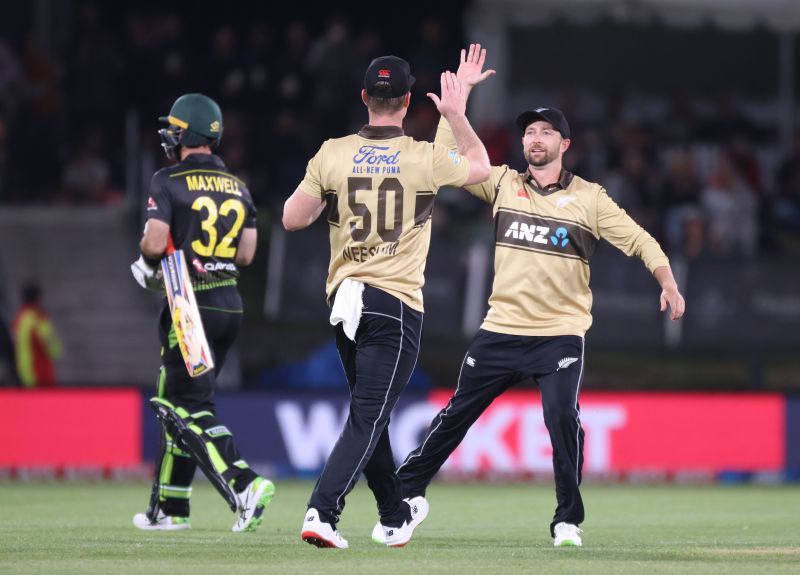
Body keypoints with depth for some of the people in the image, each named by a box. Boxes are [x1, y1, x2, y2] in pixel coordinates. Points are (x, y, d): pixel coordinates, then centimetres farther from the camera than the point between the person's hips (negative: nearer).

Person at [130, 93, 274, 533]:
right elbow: (246, 254, 10)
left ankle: (243, 485, -24)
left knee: (190, 409, -5)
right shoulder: (237, 187, 11)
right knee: (179, 402, 17)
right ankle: (169, 508, 21)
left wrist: (145, 263, 4)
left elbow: (154, 244, -17)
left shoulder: (169, 182, -9)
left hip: (191, 307, -7)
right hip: (230, 303, 7)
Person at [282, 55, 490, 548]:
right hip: (397, 304, -4)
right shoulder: (425, 159, -7)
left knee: (370, 412, 18)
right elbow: (481, 167, 13)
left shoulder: (333, 155, -2)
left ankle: (397, 517, 30)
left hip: (344, 299, 4)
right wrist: (457, 115, 24)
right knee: (368, 419, -6)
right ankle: (322, 512, -22)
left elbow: (292, 219, 1)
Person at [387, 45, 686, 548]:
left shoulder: (589, 198, 2)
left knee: (562, 416, -18)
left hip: (561, 333, -2)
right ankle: (408, 487, 19)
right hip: (501, 331, 2)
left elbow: (639, 241, -1)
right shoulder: (503, 184, 7)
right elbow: (444, 158, 2)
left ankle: (569, 519, -6)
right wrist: (460, 92, -2)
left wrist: (668, 284, -14)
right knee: (458, 412, 7)